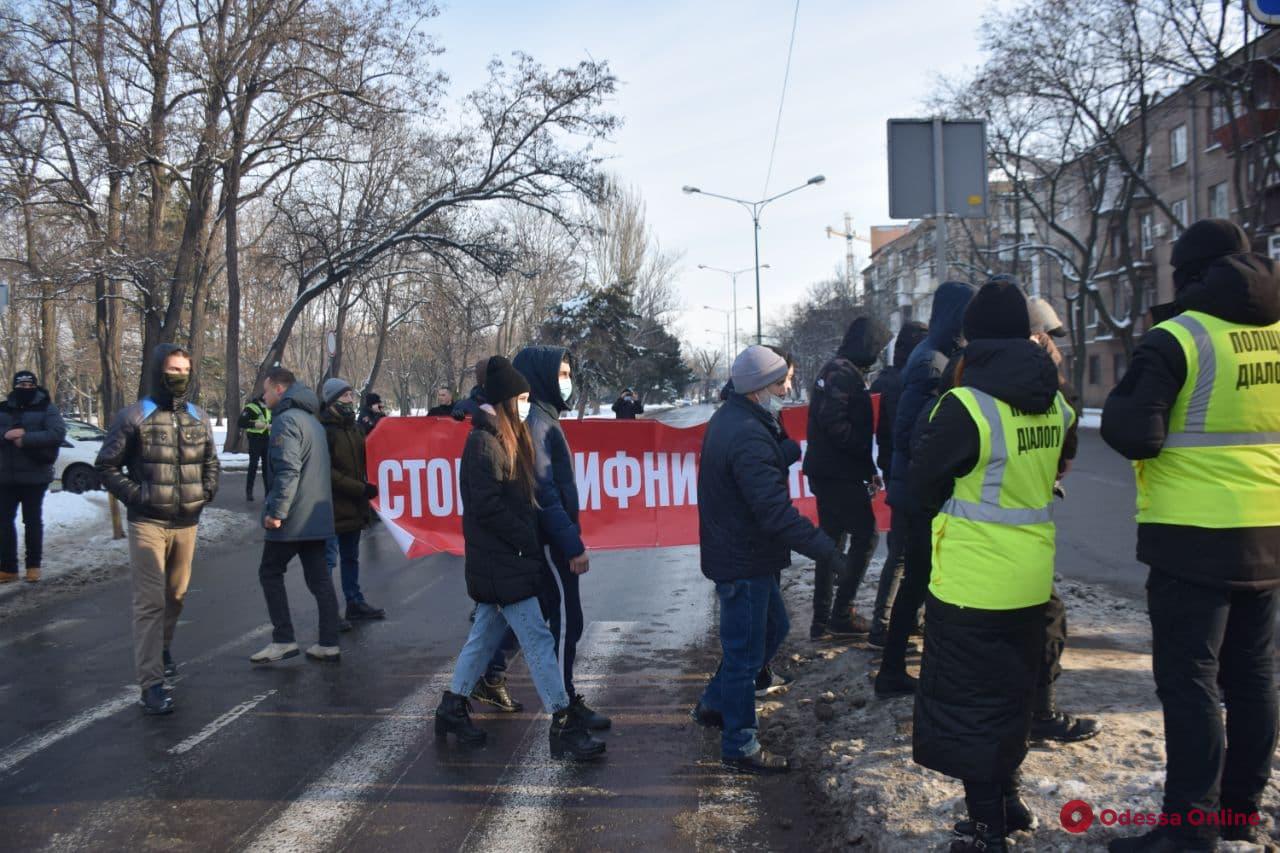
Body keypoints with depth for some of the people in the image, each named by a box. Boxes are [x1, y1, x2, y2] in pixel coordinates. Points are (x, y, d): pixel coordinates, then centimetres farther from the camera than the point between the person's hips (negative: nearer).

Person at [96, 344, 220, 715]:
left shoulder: (198, 417, 9)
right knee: (150, 601, -8)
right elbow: (107, 466, -2)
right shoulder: (134, 416, -7)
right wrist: (137, 495, -11)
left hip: (187, 522, 5)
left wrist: (206, 492, 7)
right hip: (148, 523, -5)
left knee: (176, 595, 16)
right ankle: (151, 683, -8)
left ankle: (163, 650, 40)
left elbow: (210, 461, 21)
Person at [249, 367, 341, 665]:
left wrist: (276, 512, -21)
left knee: (270, 573, 6)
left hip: (292, 518, -8)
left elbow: (287, 471, -23)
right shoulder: (312, 419, 17)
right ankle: (328, 644, 9)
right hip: (318, 515, 9)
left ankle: (283, 640, 5)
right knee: (319, 578, 8)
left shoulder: (286, 420, -13)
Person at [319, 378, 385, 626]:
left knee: (351, 557, 17)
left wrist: (366, 490, 10)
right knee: (329, 559, -4)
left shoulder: (353, 428, 14)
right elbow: (326, 472, -19)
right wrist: (360, 489, -20)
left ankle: (355, 603, 28)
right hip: (332, 508, -8)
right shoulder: (324, 430, -13)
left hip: (353, 507, 8)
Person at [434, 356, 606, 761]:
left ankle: (453, 708, 29)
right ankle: (563, 725, -3)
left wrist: (530, 541, 8)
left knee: (486, 633, 17)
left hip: (503, 561, 10)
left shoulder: (505, 439, 14)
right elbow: (487, 507, -20)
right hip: (501, 564, -10)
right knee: (538, 637, -7)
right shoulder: (484, 443, -15)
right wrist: (528, 543, -15)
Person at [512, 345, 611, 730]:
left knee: (533, 615, 16)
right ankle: (565, 701, 10)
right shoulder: (536, 422, -17)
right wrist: (573, 545, -22)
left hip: (546, 540, 10)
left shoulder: (545, 418, 13)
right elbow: (545, 492, -22)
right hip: (549, 540, -10)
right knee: (566, 620, -1)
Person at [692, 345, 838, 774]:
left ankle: (713, 703, 36)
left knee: (773, 627, 24)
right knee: (745, 651, 3)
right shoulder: (750, 438, -27)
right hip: (743, 562, -11)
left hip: (735, 551, 11)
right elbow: (776, 511, -32)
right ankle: (739, 745, 19)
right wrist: (826, 548, -32)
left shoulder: (729, 417, 7)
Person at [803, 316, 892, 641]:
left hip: (827, 473, 10)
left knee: (832, 541, 12)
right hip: (839, 474, -10)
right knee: (866, 534, -3)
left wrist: (868, 468, 13)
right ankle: (842, 614, -1)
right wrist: (870, 459, -14)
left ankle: (822, 620, 15)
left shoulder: (833, 370, 18)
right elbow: (835, 423, -24)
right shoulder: (844, 373, -14)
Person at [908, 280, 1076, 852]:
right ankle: (1007, 798, 38)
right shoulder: (1055, 404, 0)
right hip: (1030, 577, 7)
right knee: (1012, 692, 22)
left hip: (971, 584, -6)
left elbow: (921, 488, -10)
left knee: (968, 703, 7)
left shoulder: (965, 406, -19)